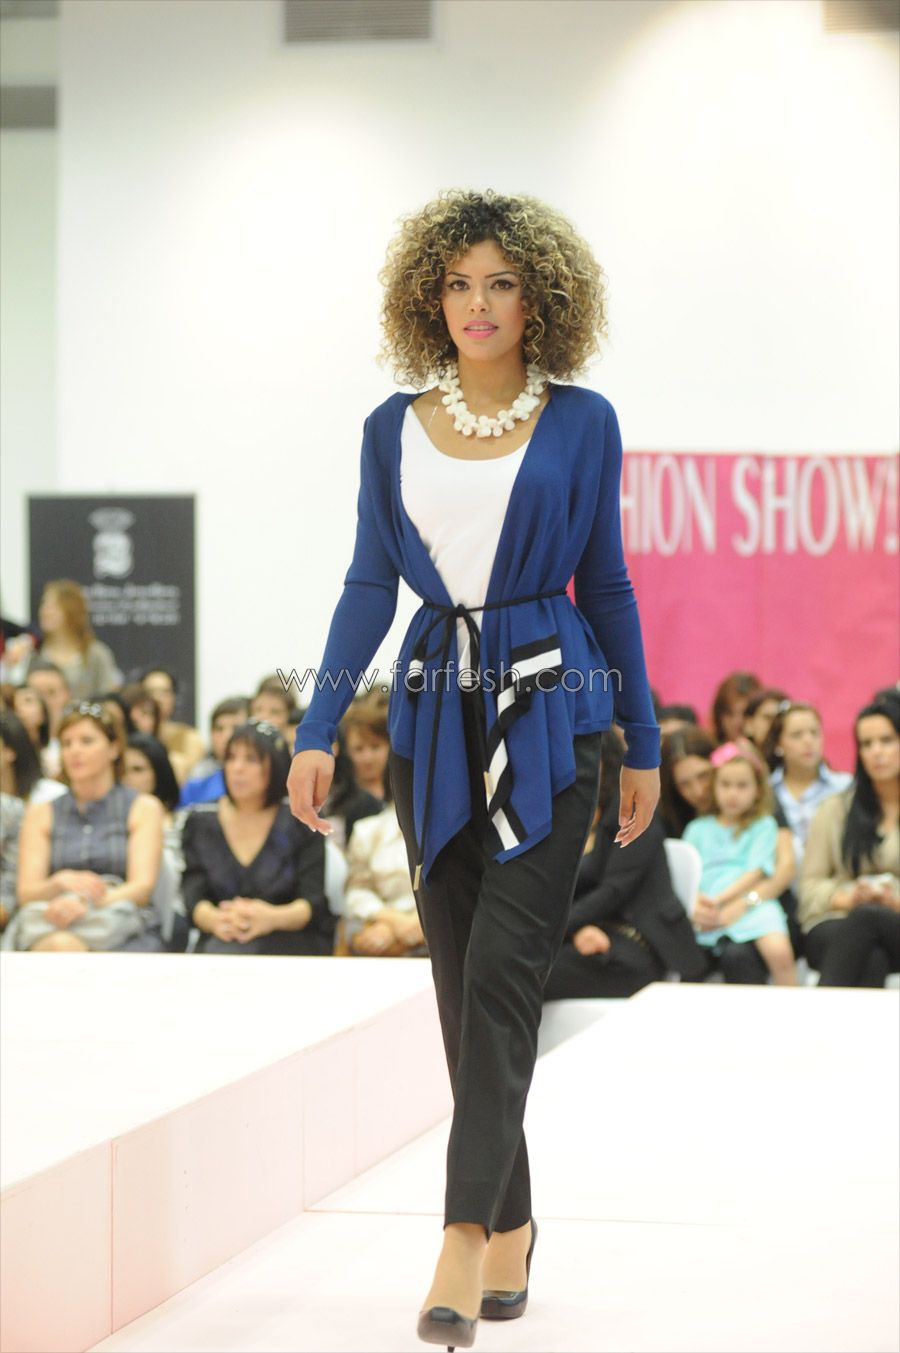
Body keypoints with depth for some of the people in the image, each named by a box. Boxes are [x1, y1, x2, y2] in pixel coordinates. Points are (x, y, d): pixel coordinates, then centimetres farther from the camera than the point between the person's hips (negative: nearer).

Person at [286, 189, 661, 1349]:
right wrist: (317, 729, 2)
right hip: (435, 715, 3)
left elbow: (606, 582, 7)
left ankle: (465, 1234, -16)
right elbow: (369, 582, 9)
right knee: (460, 979, 6)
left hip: (549, 711, -3)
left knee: (501, 969, -13)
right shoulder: (393, 429, 7)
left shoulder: (581, 423, 2)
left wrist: (642, 742, 9)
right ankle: (510, 1223, 18)